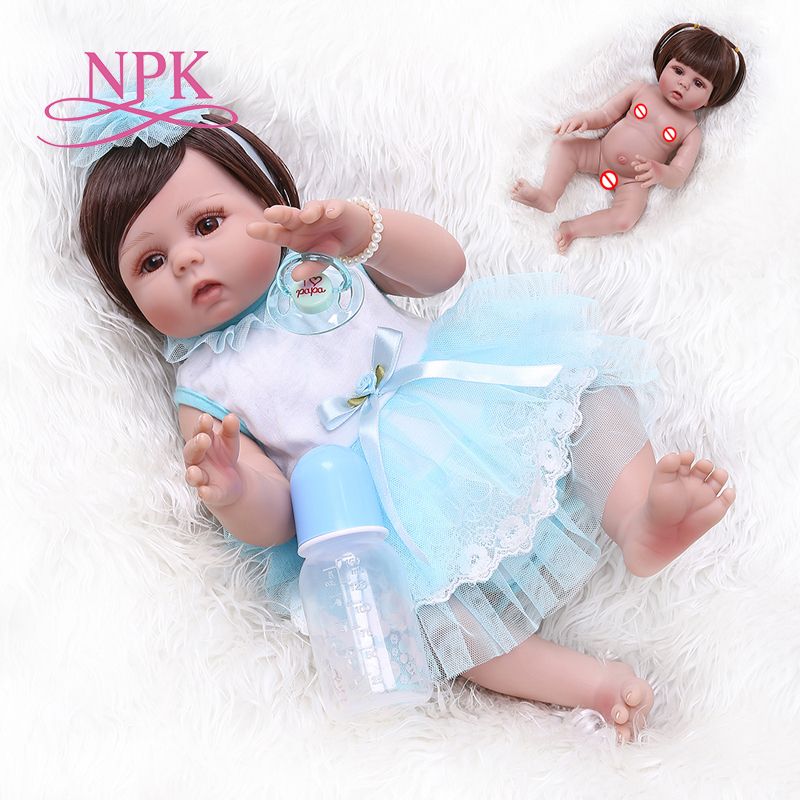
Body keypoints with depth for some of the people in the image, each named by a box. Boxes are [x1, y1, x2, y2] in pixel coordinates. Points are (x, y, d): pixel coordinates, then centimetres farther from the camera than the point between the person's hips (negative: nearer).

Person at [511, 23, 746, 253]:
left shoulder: (690, 130, -11)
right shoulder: (641, 90, -4)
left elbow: (679, 176, -17)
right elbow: (605, 115, 3)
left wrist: (660, 172, -42)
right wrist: (584, 119, -21)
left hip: (632, 182, -3)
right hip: (600, 152, 3)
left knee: (626, 218, -30)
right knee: (563, 146, -15)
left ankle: (574, 228, -18)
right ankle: (548, 196, -27)